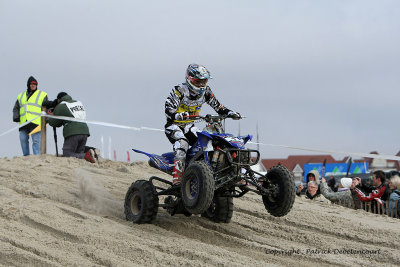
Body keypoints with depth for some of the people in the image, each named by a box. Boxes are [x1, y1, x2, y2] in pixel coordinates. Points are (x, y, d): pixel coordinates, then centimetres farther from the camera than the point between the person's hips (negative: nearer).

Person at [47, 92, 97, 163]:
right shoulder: (79, 103, 22)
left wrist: (48, 118, 33)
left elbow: (54, 123, 9)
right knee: (79, 154, 16)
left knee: (67, 155, -6)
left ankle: (87, 156, -27)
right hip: (84, 131, 7)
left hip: (72, 133, -7)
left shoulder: (60, 107, 4)